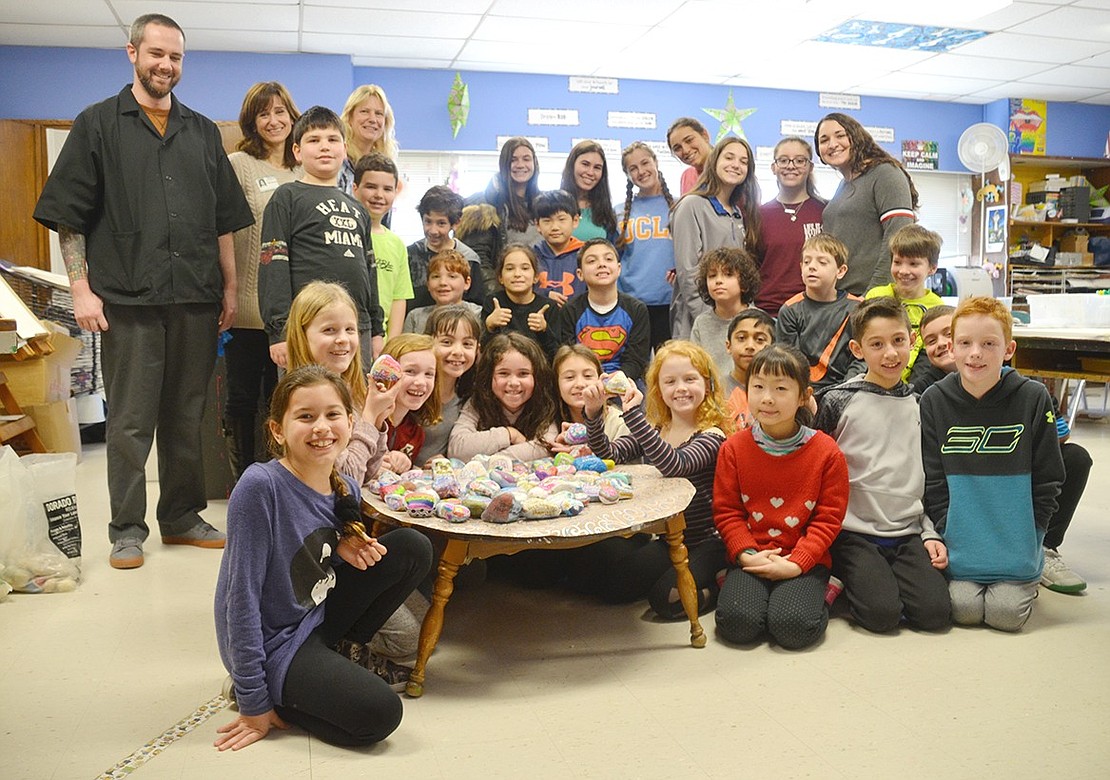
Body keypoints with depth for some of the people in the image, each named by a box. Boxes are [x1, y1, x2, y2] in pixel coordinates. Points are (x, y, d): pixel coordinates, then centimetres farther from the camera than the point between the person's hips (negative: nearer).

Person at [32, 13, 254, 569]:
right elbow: (68, 215, 1)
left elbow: (225, 219, 15)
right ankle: (126, 529, 14)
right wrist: (81, 288, -7)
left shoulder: (203, 132, 15)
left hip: (196, 299, 3)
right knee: (130, 421, 2)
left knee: (188, 417, 10)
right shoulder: (98, 125, 5)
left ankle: (183, 517, 22)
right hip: (128, 299, -3)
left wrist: (229, 287, 9)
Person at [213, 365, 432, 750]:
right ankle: (265, 690, 0)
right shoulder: (260, 486, -25)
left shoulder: (345, 490, -4)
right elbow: (242, 595, -22)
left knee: (412, 547, 0)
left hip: (318, 615, 7)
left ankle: (344, 650, 11)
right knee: (379, 713, -22)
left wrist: (342, 546, -10)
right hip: (273, 643, -7)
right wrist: (254, 702, -19)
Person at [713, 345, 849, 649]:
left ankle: (816, 594, 7)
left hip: (804, 562, -1)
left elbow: (829, 517, -2)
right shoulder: (734, 449, 0)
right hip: (751, 560, 1)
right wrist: (746, 554, -13)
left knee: (794, 627, -25)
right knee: (737, 623, -24)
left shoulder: (826, 451, -4)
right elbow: (726, 510, 3)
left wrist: (795, 564, -13)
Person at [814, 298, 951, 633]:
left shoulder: (920, 404, 10)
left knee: (935, 612, -15)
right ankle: (847, 580, 8)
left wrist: (931, 533, 7)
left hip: (909, 532, 4)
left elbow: (929, 478, 17)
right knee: (883, 613, -21)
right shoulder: (838, 401, -3)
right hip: (854, 532, -3)